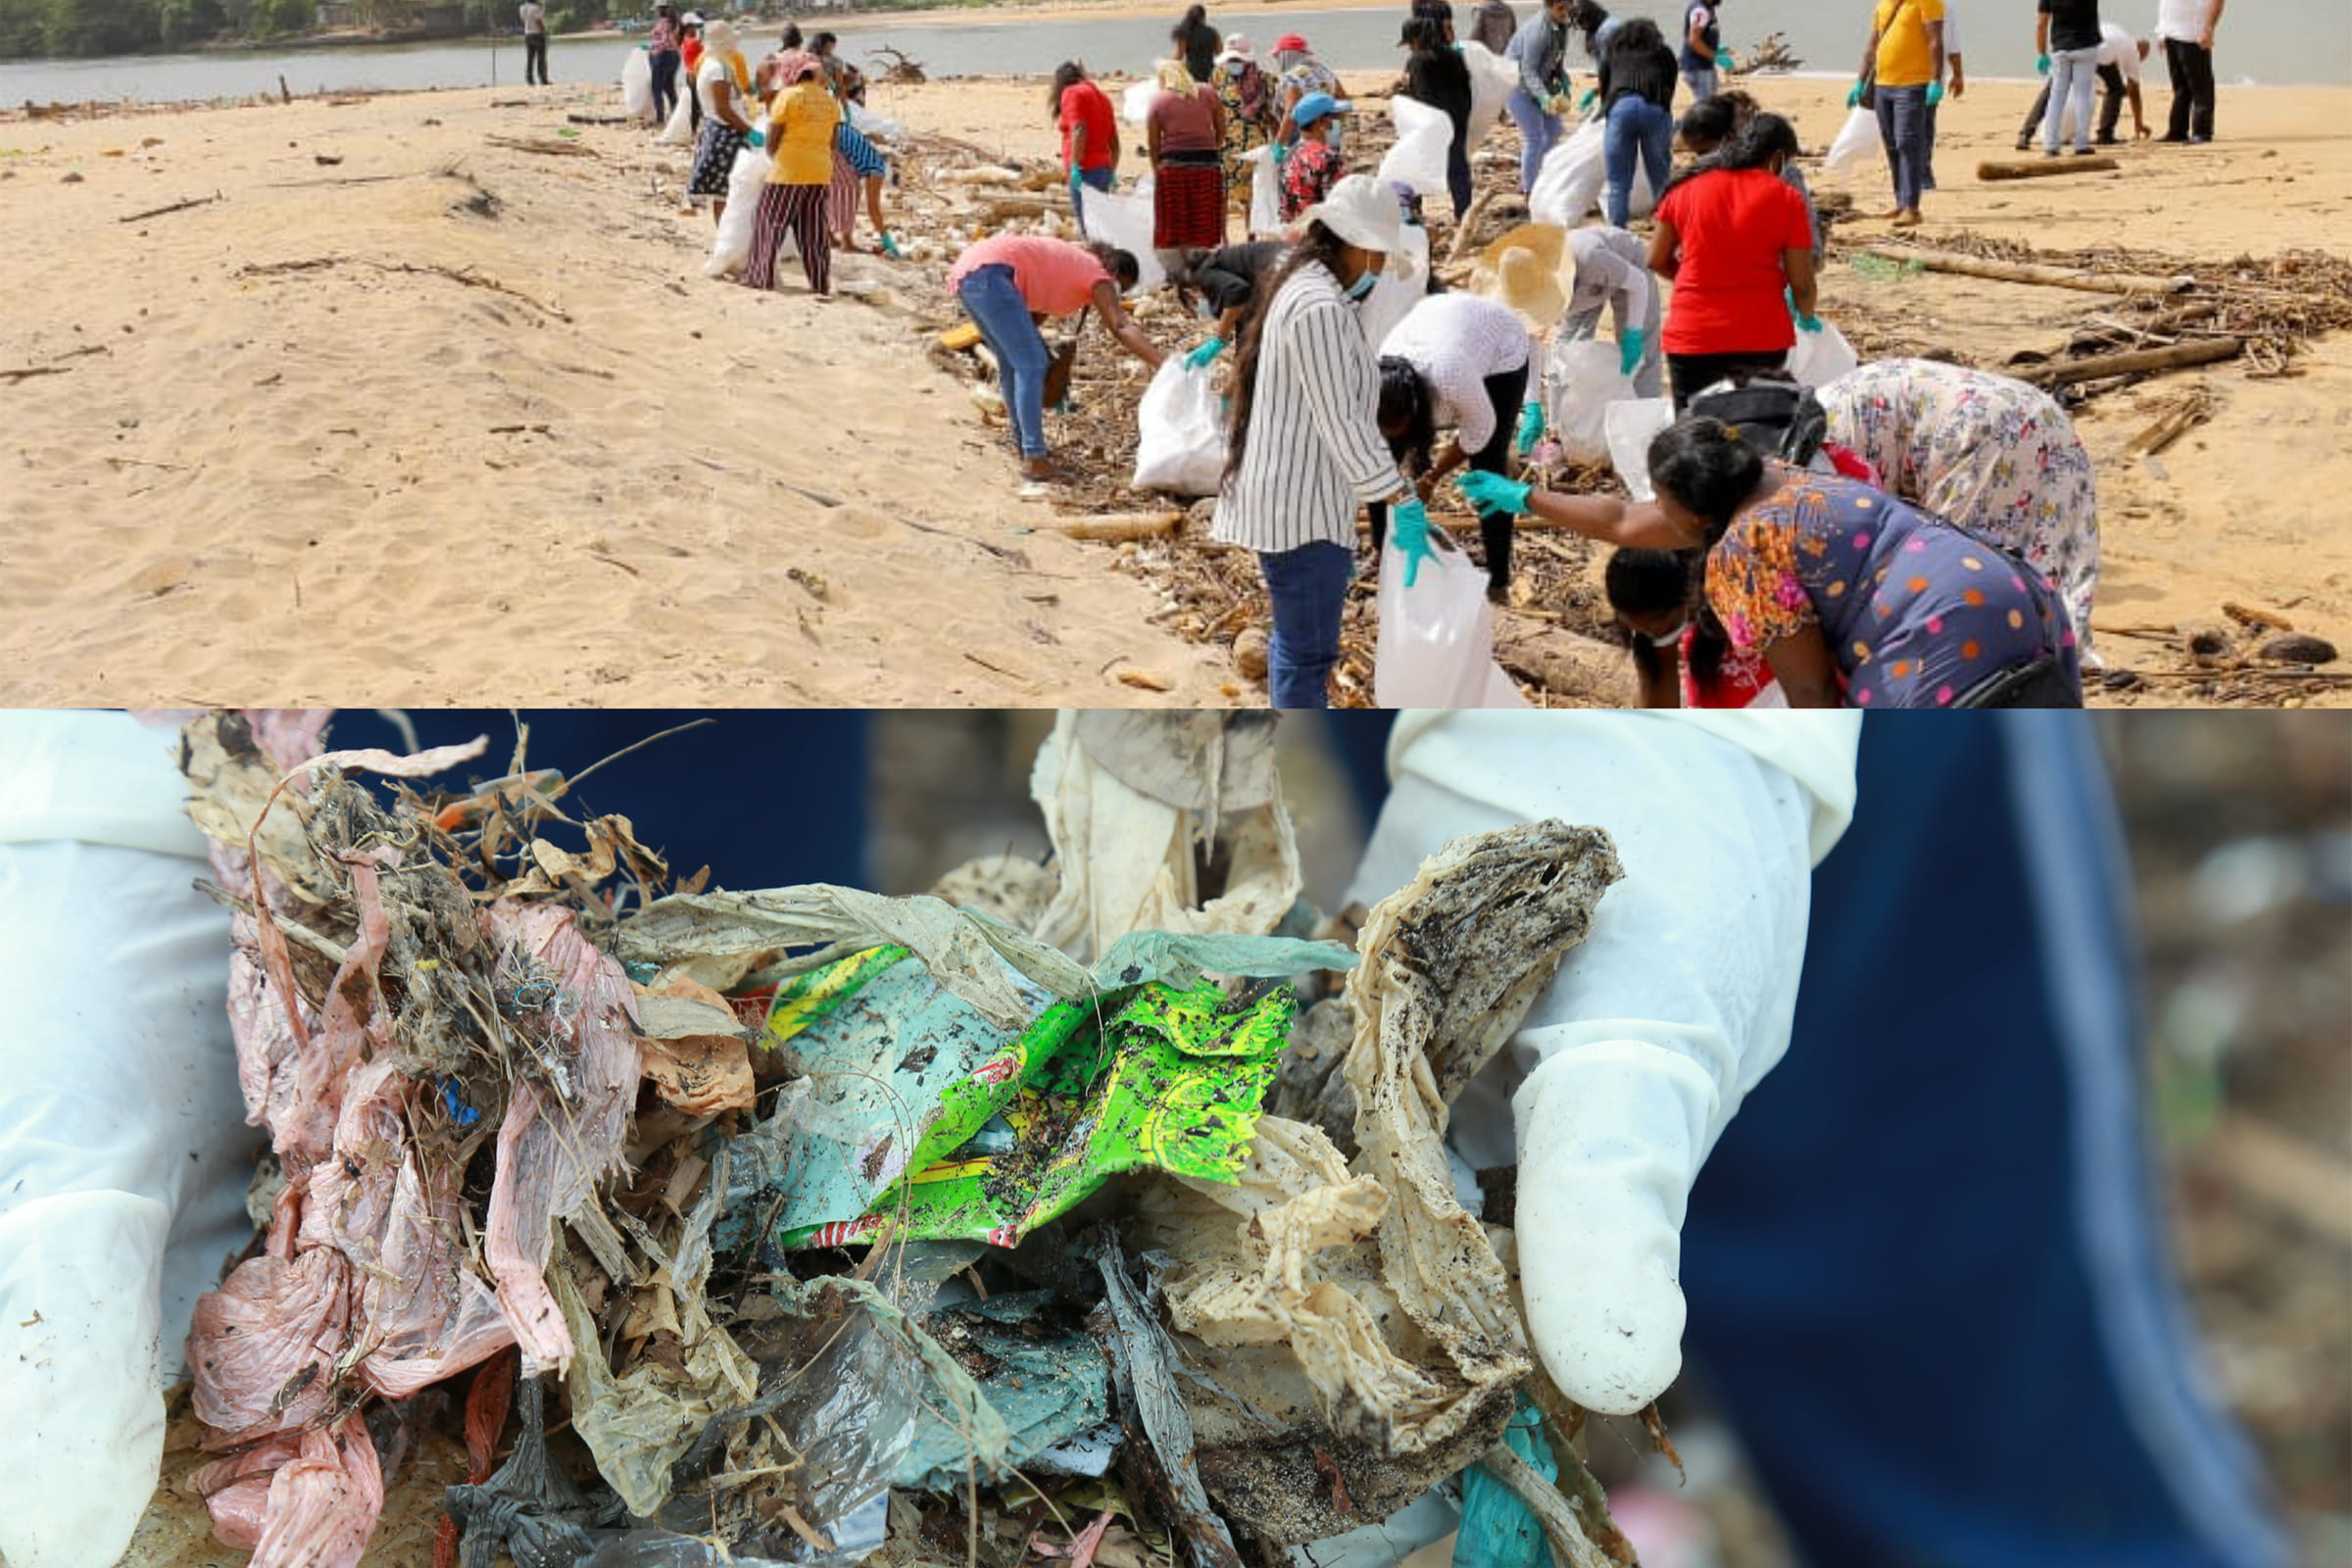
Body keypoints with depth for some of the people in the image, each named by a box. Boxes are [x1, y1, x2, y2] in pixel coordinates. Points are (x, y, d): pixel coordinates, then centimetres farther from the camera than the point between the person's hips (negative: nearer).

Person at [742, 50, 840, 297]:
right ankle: (821, 283, 11)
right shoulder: (829, 101, 8)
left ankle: (762, 277, 6)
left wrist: (773, 156, 11)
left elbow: (771, 140, -7)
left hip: (788, 173, -5)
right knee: (814, 231, 10)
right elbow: (831, 141, 11)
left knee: (770, 223, 5)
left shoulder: (788, 96, -9)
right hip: (821, 173, 5)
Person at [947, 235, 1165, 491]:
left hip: (964, 271, 10)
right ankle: (1034, 459, -10)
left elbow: (1031, 315, 33)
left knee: (1012, 363, 20)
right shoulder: (1097, 274, 3)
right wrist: (1163, 364, -20)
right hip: (989, 274, -10)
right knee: (1031, 364, -7)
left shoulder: (1074, 263, 28)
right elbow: (1121, 328, -12)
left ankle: (1027, 445, 28)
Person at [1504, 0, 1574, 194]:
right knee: (1533, 136, -11)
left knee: (1553, 130, 11)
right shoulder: (1538, 31, -29)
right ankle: (1529, 189, -1)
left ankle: (1527, 179, 22)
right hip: (1518, 84, -9)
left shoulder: (1561, 25, -3)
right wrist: (1544, 98, -41)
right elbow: (1528, 70, -31)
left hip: (1539, 83, 9)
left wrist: (1564, 84, -2)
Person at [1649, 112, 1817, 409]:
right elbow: (1801, 284, -3)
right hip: (1762, 338, -1)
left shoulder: (1685, 188, 4)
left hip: (1692, 339, 1)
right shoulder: (1786, 198, -3)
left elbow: (1657, 260, 11)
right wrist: (1805, 316, 18)